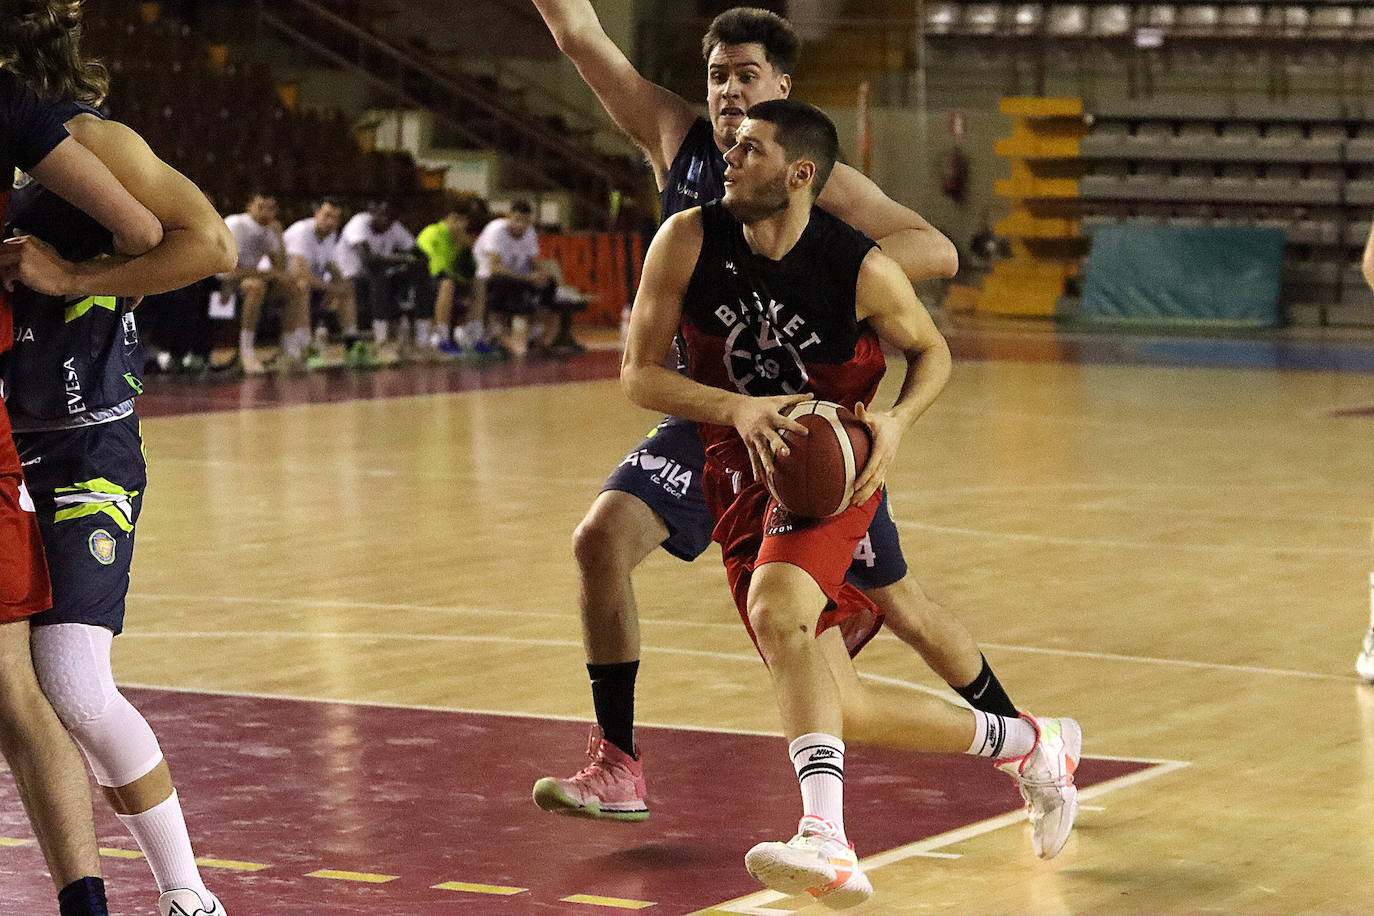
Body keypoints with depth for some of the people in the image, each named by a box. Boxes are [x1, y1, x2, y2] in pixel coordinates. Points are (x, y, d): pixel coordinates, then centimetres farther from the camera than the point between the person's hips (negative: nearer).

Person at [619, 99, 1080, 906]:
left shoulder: (862, 270, -13)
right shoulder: (689, 242, -8)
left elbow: (933, 352, 5)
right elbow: (639, 373, -7)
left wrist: (898, 422, -16)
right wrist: (740, 409, -23)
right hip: (742, 479, 4)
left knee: (776, 610, -36)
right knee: (847, 716, 5)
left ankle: (827, 843, -45)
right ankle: (1032, 745, 29)